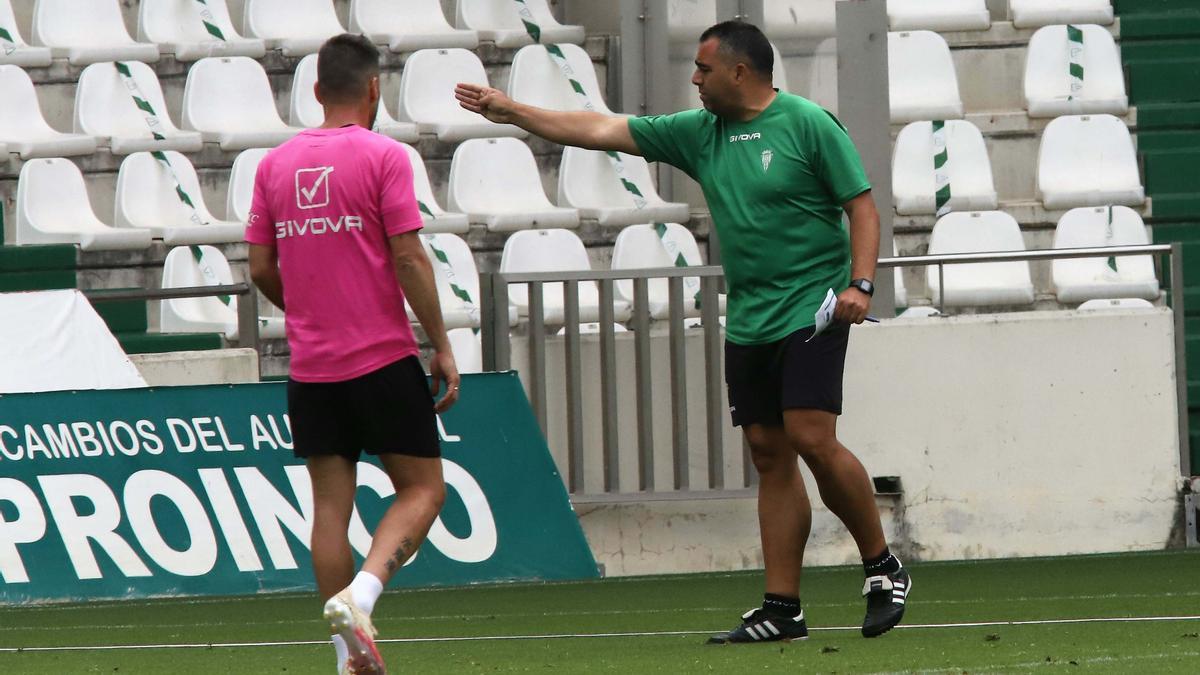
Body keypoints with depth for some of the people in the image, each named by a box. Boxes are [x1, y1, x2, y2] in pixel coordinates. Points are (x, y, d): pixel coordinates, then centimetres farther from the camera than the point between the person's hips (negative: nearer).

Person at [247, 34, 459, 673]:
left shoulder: (275, 164, 7)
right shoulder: (383, 157, -7)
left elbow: (260, 268, 9)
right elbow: (408, 259, -11)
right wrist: (442, 346, -5)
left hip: (310, 369, 4)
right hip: (384, 358, -4)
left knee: (330, 506, 7)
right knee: (422, 489, 4)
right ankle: (360, 595, -20)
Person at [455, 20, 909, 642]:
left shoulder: (808, 125, -7)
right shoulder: (701, 133, 11)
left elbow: (861, 206, -6)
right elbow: (603, 131, 14)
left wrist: (860, 283, -19)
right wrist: (514, 113, 13)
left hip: (812, 311, -7)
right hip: (748, 323, 7)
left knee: (812, 440, -17)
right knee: (770, 456, 4)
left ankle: (882, 567, 0)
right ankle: (781, 609, 4)